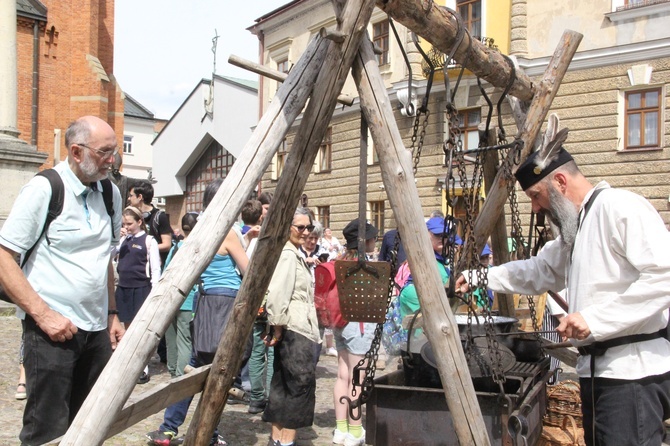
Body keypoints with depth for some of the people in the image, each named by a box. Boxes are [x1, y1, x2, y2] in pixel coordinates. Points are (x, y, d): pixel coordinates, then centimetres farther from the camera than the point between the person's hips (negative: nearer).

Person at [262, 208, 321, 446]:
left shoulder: (295, 254, 19)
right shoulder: (287, 254, -14)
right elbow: (278, 293, -23)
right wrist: (277, 327, -18)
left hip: (295, 328, 10)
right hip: (293, 329, -10)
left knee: (283, 384, 12)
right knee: (302, 383, -8)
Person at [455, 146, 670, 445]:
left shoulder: (621, 207, -12)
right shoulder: (575, 225, 21)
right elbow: (539, 270, 30)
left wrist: (595, 318, -23)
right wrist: (480, 278, 22)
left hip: (633, 371, -10)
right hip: (594, 367, 10)